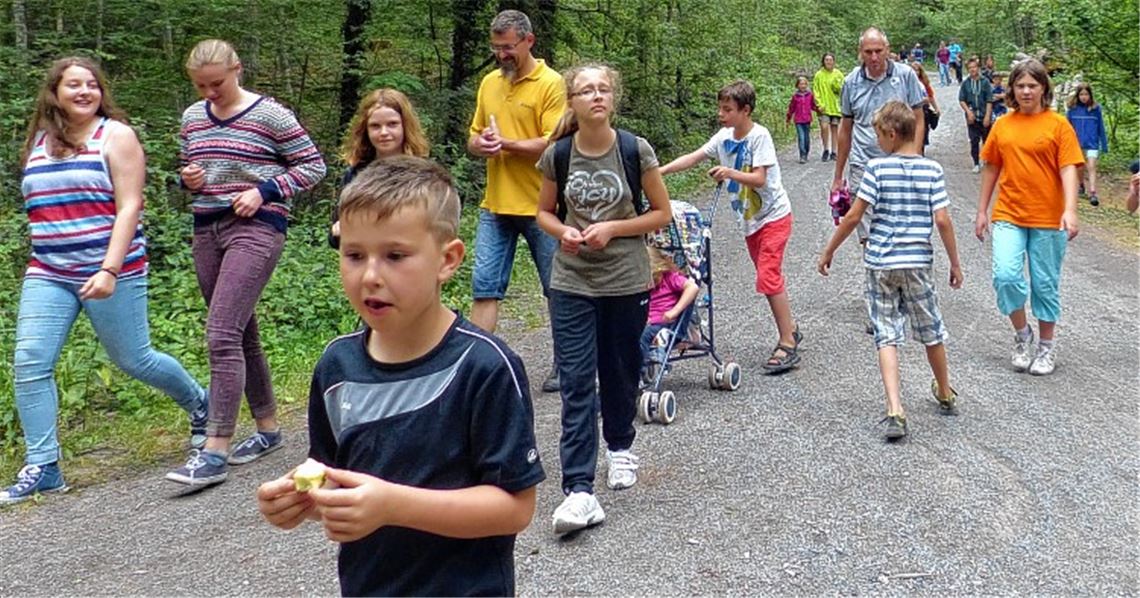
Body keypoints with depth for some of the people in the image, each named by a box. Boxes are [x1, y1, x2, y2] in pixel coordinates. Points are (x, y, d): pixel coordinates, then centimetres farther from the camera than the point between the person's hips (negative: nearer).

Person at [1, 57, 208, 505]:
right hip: (48, 275, 5)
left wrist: (110, 270, -20)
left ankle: (199, 403, 32)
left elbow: (129, 207, -11)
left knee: (133, 360, 5)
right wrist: (41, 260, 18)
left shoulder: (115, 135, -4)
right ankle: (41, 467, 1)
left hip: (110, 272, -5)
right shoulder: (38, 141, 12)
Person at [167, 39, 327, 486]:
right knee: (241, 334, 13)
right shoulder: (192, 118, 12)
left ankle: (215, 451, -14)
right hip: (207, 230, 7)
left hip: (256, 229, -7)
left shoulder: (269, 114, -6)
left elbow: (313, 166, -2)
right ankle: (268, 428, 26)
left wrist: (264, 191, -13)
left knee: (221, 335, -16)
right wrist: (188, 179, 1)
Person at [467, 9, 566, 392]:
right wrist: (478, 144, -6)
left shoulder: (551, 84, -8)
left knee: (557, 288, 9)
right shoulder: (489, 83, 12)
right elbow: (474, 137, 17)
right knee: (485, 285, 1)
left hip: (541, 206, -5)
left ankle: (563, 364, 24)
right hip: (494, 206, 5)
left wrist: (506, 143, -21)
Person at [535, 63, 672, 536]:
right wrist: (564, 231, -12)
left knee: (620, 371, 15)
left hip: (626, 282, 0)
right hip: (572, 283, 1)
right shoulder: (557, 155, -4)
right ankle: (579, 491, -7)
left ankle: (620, 447, 43)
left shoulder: (636, 151, -8)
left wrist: (613, 228, -14)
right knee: (576, 383, -6)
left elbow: (662, 213, -1)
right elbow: (544, 212, 10)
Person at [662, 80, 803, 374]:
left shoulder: (759, 136, -17)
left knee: (768, 277, -14)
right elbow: (692, 158, 0)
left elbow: (759, 178, -23)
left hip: (773, 216, -8)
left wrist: (730, 173, -37)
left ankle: (788, 345, -9)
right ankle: (790, 330, 28)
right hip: (750, 220, 8)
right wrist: (660, 171, -11)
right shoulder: (724, 137, 3)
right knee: (769, 277, 14)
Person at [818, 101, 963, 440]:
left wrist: (828, 252, 3)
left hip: (880, 263, -2)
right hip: (917, 262, 2)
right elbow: (943, 221, -4)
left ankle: (894, 410, -11)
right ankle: (946, 396, 38)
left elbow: (853, 217, -8)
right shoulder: (932, 170, -1)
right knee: (930, 330, 18)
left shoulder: (877, 168, -7)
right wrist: (955, 263, 6)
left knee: (887, 335, 1)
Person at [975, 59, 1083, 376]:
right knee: (1006, 275, -14)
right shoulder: (1003, 125, 6)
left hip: (1047, 219, -2)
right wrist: (982, 211, 12)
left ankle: (1047, 346, 24)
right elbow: (991, 168, 13)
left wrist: (1070, 210, -21)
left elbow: (1068, 169, -9)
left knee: (1045, 284, 7)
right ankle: (1022, 333, 11)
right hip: (1008, 216, 2)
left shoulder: (1058, 124, -2)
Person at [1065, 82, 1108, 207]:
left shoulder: (1096, 108, -3)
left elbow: (1101, 128, 2)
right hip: (1077, 144, 2)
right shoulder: (1072, 109, -3)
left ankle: (1092, 193, -18)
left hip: (1092, 144, -2)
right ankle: (1081, 185, 38)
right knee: (1080, 168, 16)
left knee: (1091, 167, -12)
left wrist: (1104, 145, 3)